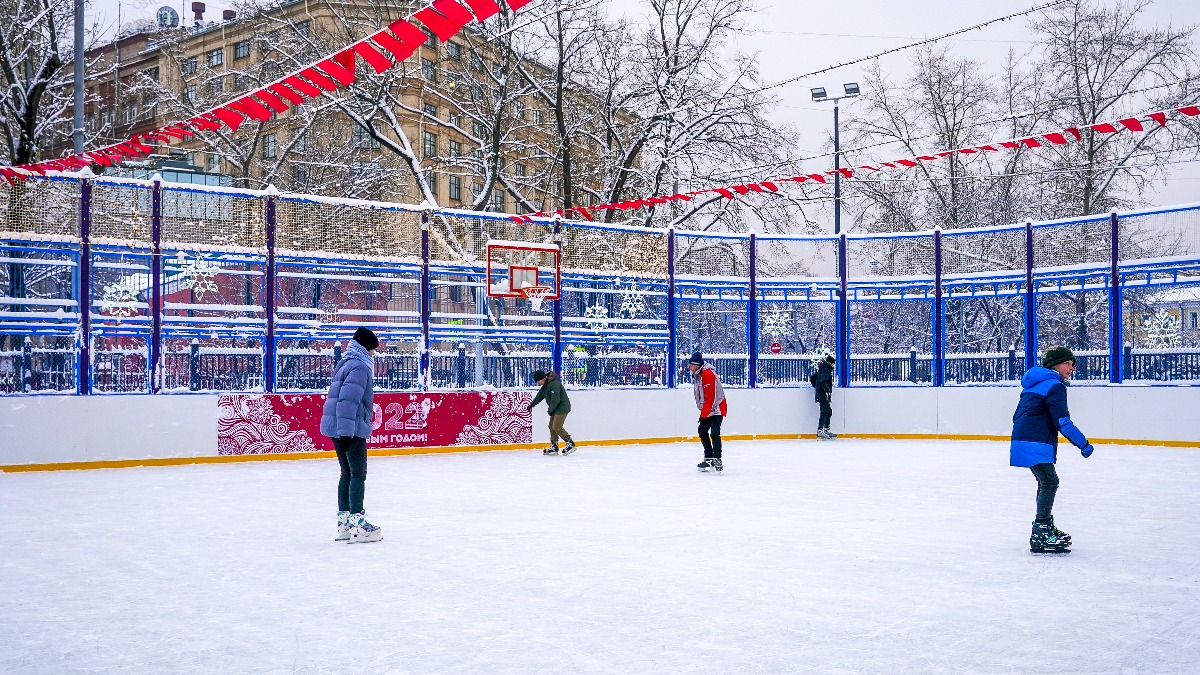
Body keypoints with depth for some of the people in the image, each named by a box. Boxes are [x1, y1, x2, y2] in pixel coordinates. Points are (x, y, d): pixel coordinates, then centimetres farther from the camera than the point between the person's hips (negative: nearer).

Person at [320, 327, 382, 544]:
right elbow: (348, 400, -23)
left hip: (337, 427, 10)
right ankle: (357, 524, -7)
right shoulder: (360, 366, -14)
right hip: (349, 428, -10)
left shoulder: (348, 363, 19)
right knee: (358, 474, -6)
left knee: (348, 473, 16)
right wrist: (346, 431, -26)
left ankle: (344, 522, 21)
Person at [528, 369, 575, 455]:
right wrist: (532, 405, 23)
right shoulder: (546, 384, 10)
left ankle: (570, 444, -8)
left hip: (562, 407, -10)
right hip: (556, 408, 10)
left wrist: (550, 410, -11)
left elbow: (555, 400, -24)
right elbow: (540, 395, 21)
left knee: (556, 426, -14)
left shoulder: (554, 384, -22)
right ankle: (554, 447, 13)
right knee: (551, 426, 8)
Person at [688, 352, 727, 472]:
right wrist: (703, 411, 19)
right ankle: (709, 458, 17)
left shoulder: (708, 374, -20)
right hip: (707, 410, 11)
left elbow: (710, 396, -24)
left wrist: (704, 413, -24)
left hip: (717, 408, -11)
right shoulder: (696, 374, 12)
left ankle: (717, 460, -18)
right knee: (702, 431, 10)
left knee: (714, 433, -18)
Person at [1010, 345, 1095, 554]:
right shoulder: (1054, 385, -11)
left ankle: (1046, 527, 30)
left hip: (1023, 439, 10)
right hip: (1034, 443, -10)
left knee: (1046, 481, 19)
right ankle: (1040, 536, -15)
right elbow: (1063, 422, -16)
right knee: (1049, 482, -11)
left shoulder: (1035, 383, 20)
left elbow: (1018, 415, 25)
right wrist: (1084, 444, -9)